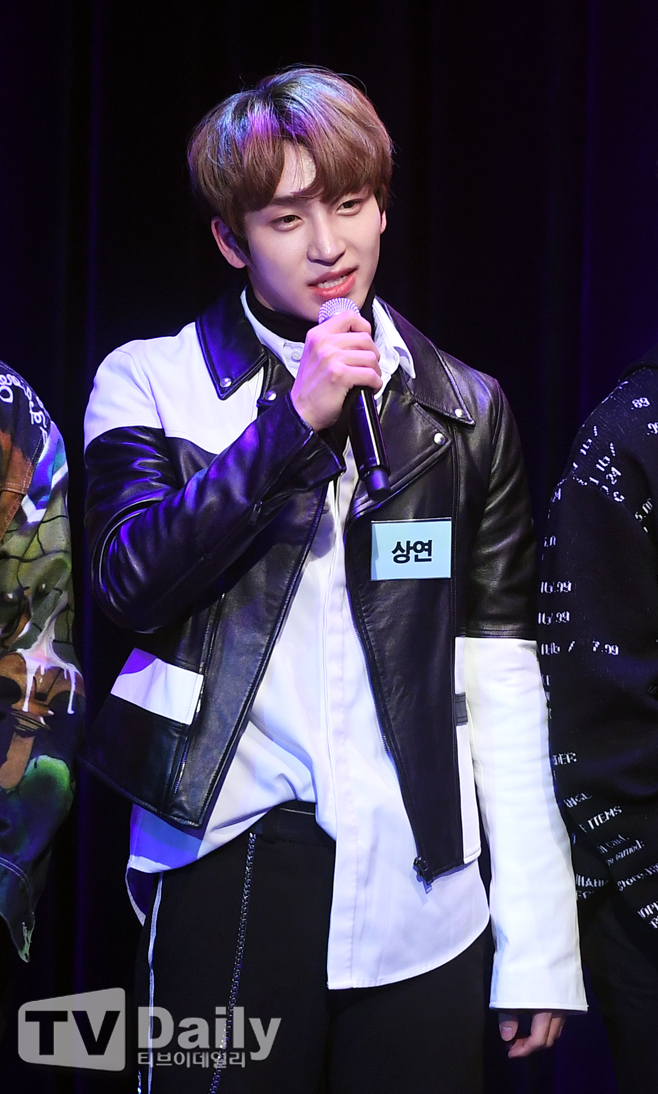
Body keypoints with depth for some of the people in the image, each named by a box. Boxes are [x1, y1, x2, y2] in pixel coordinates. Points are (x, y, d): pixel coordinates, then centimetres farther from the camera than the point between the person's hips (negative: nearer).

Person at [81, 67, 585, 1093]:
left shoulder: (465, 409, 9)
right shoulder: (150, 382, 5)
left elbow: (503, 681, 6)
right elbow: (130, 584, -10)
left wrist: (540, 943, 1)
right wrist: (293, 421, -16)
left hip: (423, 891, 2)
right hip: (227, 865, -1)